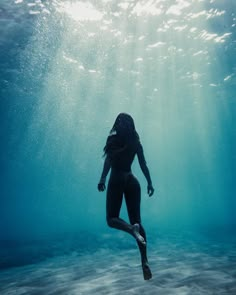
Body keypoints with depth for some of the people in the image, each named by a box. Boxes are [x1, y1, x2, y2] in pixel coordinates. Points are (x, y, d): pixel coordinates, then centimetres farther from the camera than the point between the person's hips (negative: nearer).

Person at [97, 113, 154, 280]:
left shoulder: (113, 139, -3)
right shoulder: (136, 142, 9)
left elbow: (108, 161, -14)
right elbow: (143, 165, 9)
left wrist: (102, 180, -17)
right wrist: (150, 183, 14)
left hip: (117, 181, -4)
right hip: (132, 182, 4)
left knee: (112, 219, 8)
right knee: (136, 220, 8)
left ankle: (131, 228, -24)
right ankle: (145, 261, 1)